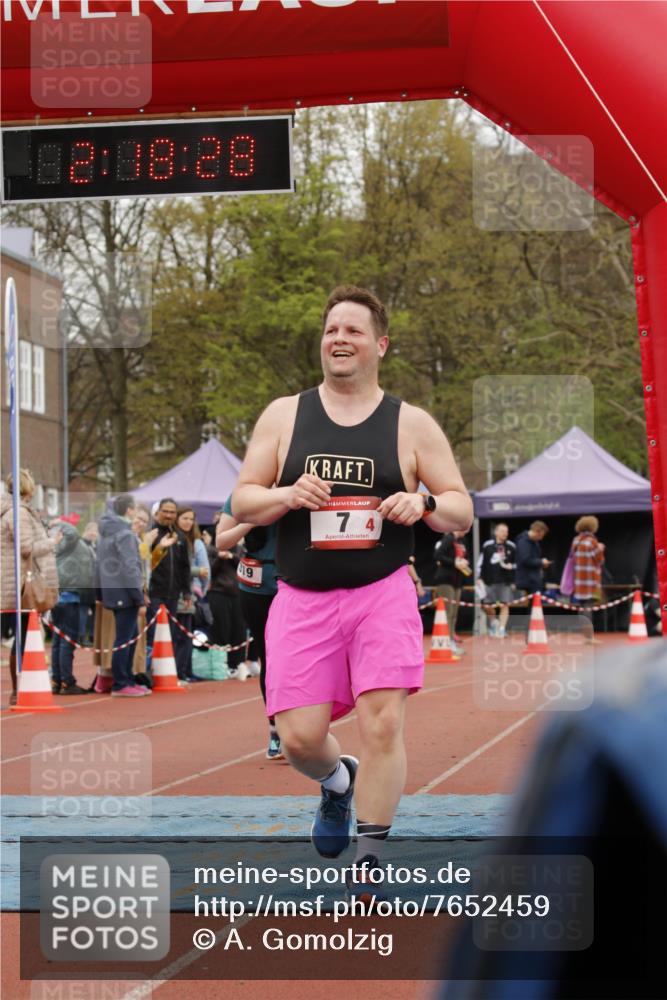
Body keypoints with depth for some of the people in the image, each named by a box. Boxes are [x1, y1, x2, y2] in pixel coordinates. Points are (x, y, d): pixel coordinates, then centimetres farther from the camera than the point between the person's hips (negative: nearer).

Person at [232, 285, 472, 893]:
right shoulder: (283, 415, 8)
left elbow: (462, 510, 7)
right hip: (302, 599, 2)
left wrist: (423, 506, -15)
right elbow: (242, 503, 7)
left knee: (382, 724, -13)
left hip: (383, 593, -1)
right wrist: (287, 495, -14)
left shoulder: (412, 424, 5)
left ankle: (370, 861, 2)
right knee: (299, 738, -3)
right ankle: (339, 782, 33)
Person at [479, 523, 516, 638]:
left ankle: (501, 629, 3)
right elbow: (481, 562, 3)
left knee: (504, 605, -5)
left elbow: (516, 563, 15)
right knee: (487, 606, 1)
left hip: (506, 581, 0)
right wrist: (480, 578, 0)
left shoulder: (511, 547, 4)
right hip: (490, 581, 0)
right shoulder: (487, 545, 0)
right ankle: (494, 622, 29)